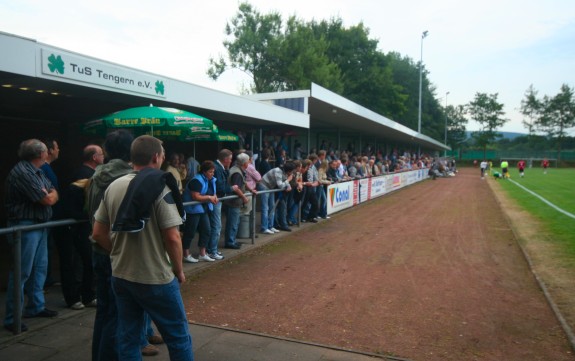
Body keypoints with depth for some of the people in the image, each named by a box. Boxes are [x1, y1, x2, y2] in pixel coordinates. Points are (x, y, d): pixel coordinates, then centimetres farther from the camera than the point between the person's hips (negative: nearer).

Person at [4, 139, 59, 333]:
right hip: (25, 226, -9)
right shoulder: (21, 173, -18)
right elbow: (48, 200, -19)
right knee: (22, 272, -5)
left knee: (40, 267, 16)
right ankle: (11, 319, 4)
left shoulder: (38, 172, 12)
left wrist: (48, 195, -11)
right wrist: (51, 195, 2)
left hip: (40, 225, 10)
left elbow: (54, 194, 10)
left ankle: (36, 306, 29)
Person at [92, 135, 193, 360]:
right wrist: (179, 270, -5)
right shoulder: (160, 188, -16)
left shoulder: (113, 187, 3)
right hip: (155, 278, -6)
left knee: (127, 338, 17)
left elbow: (98, 233, 6)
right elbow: (172, 238, -19)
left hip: (120, 275, 7)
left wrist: (119, 254, 16)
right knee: (178, 337, 9)